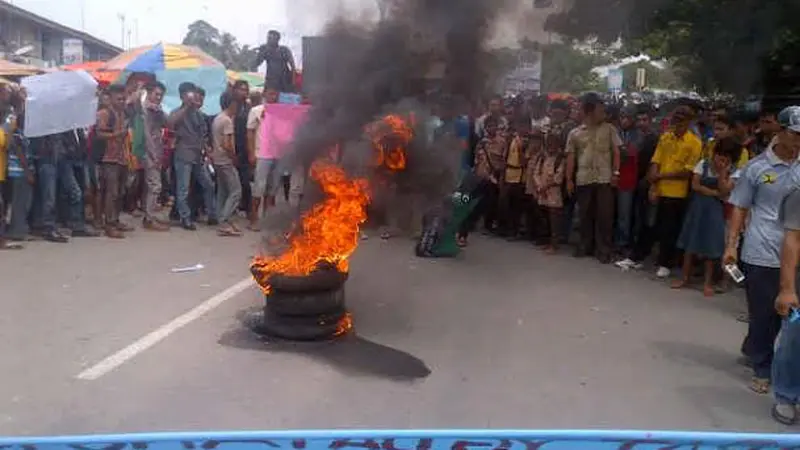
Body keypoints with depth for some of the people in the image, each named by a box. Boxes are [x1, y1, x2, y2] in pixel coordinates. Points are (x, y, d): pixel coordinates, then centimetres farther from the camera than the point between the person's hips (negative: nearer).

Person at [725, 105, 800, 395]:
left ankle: (752, 351, 35)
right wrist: (731, 245, -4)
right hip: (761, 254, -3)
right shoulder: (757, 167, -2)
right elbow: (740, 207, 2)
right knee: (763, 314, 5)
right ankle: (762, 369, 22)